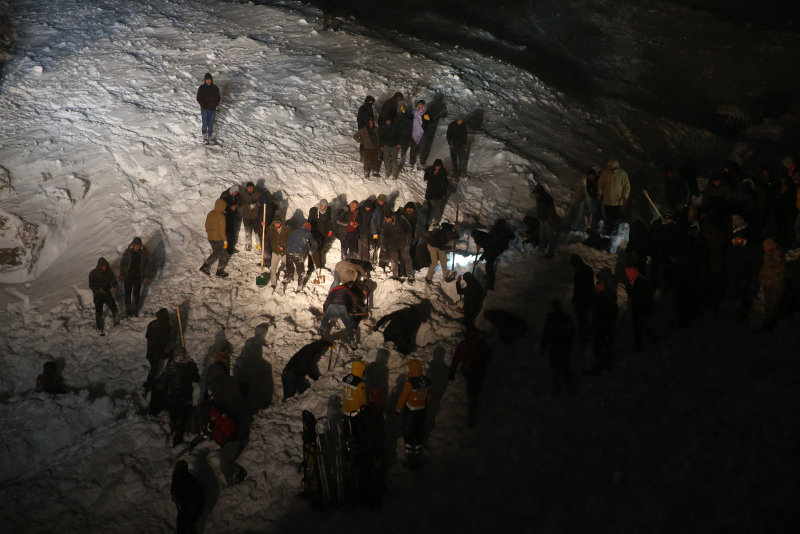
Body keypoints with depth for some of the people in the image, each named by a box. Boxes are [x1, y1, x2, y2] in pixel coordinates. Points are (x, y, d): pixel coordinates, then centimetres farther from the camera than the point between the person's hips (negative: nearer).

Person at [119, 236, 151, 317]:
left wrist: (147, 276, 0)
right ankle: (128, 310, 22)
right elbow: (123, 263, 0)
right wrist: (121, 274, 2)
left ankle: (135, 311, 18)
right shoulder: (128, 251, -11)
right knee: (127, 292, 7)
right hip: (128, 276, 0)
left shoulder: (145, 252, -11)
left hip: (138, 276, 0)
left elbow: (147, 265, 0)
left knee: (136, 293, 5)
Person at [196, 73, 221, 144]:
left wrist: (215, 105, -6)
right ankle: (205, 139, 0)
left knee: (211, 125, 2)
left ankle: (210, 138, 11)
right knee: (205, 124, -4)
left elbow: (218, 98, 10)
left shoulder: (215, 88, 6)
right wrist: (203, 104, -11)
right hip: (204, 109, -1)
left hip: (212, 109, 1)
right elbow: (199, 99, 4)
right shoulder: (201, 88, 3)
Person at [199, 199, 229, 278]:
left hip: (210, 238, 7)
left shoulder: (210, 213, 2)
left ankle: (205, 266, 20)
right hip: (219, 239, -7)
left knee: (215, 253, 25)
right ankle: (220, 272, 19)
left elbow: (207, 226, 11)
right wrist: (225, 241, -13)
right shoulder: (221, 216, -22)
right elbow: (222, 230, -21)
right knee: (223, 256, 11)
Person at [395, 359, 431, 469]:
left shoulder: (409, 383, -26)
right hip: (422, 412, 6)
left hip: (410, 413, -6)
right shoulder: (427, 381, -7)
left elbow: (403, 398, -15)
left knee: (408, 436, 11)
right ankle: (418, 459, 34)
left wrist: (398, 410, 0)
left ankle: (410, 461, 20)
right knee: (419, 435, 20)